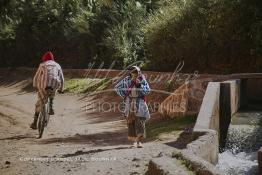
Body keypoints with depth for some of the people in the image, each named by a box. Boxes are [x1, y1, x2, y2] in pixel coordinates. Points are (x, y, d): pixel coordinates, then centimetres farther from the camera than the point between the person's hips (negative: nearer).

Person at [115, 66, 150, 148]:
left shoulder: (142, 80, -2)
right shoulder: (127, 80, -2)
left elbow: (147, 91, -8)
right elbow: (117, 87, 7)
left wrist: (139, 84, -18)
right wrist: (124, 96, 0)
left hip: (140, 103, -1)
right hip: (130, 102, 1)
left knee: (140, 121, -9)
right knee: (130, 121, 4)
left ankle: (138, 141, -7)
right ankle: (134, 139, 18)